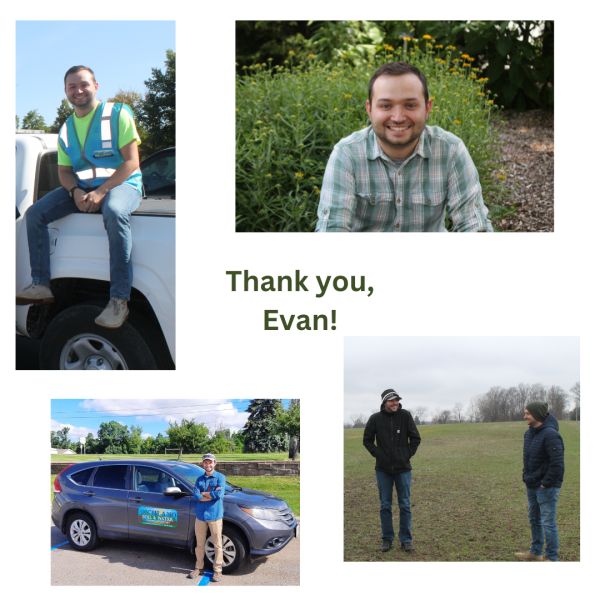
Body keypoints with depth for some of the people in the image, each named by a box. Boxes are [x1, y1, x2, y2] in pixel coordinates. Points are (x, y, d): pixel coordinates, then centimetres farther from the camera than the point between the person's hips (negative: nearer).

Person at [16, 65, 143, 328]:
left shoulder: (117, 114, -4)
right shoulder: (67, 129, 13)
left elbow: (131, 162, -10)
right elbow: (64, 171, 14)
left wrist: (101, 192, -21)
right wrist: (75, 191, -11)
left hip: (121, 183, -6)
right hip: (81, 187, 6)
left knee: (114, 212, -41)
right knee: (34, 213, -11)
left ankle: (119, 299, -41)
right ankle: (41, 286, -9)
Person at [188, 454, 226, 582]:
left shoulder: (220, 477, -1)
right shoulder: (199, 479, 11)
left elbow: (219, 494, -16)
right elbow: (196, 496, -4)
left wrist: (203, 493, -7)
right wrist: (212, 494, -14)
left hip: (215, 515, -4)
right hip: (200, 515, 4)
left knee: (217, 544, 1)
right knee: (200, 544, 12)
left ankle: (218, 570, 9)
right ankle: (199, 567, 24)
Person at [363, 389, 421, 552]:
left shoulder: (405, 416, -2)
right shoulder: (375, 419, -2)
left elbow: (415, 438, 6)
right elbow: (367, 440, 8)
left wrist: (408, 454, -2)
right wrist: (377, 453, -1)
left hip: (403, 468, 0)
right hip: (383, 469, 0)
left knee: (405, 505, 4)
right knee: (385, 505, 6)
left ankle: (406, 540, 12)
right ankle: (387, 539, 16)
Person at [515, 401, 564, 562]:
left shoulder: (550, 434, -20)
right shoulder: (529, 433, 9)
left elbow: (557, 463, -22)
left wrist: (546, 483, -19)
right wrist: (526, 477, 11)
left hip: (546, 487, -9)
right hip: (532, 486, 9)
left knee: (548, 522, -3)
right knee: (534, 519, 19)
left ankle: (551, 558, 7)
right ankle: (535, 552, 32)